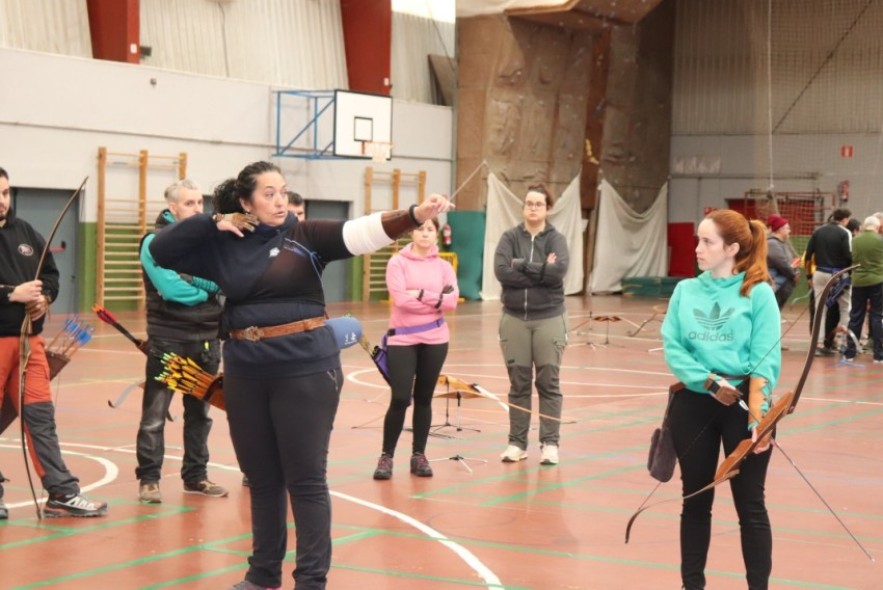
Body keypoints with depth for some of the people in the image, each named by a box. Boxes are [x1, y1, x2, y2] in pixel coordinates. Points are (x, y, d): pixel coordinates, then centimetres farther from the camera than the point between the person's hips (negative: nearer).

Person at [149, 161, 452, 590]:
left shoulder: (305, 236, -3)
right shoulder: (222, 246, 5)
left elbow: (363, 232, -16)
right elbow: (160, 251, 7)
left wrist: (415, 215, -32)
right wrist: (212, 223, -4)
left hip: (305, 370, -3)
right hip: (246, 375, 4)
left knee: (306, 480, 1)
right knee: (262, 479, 15)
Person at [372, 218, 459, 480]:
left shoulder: (443, 266, 6)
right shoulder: (398, 262, -4)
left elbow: (451, 301, -6)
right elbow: (401, 299, -16)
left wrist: (421, 295, -14)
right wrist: (436, 300, -9)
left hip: (434, 340, 3)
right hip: (402, 339, -3)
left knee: (424, 398, 9)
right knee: (400, 399, -7)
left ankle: (419, 455, 18)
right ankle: (386, 456, 5)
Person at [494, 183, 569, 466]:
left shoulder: (556, 239, -1)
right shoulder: (510, 237, 1)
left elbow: (559, 270, -19)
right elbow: (501, 271, -15)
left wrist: (522, 265, -14)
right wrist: (541, 272, -15)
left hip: (549, 319, -1)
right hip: (514, 318, 1)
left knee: (548, 383, 3)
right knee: (518, 384, 7)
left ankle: (550, 443, 9)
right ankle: (517, 442, 14)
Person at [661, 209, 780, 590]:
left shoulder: (758, 293, -7)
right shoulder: (686, 291, 4)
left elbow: (766, 359, -12)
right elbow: (672, 347, -2)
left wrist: (758, 415, -22)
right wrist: (710, 381, -17)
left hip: (743, 403, -3)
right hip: (693, 403, 3)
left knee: (750, 504, 3)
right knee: (696, 500, 13)